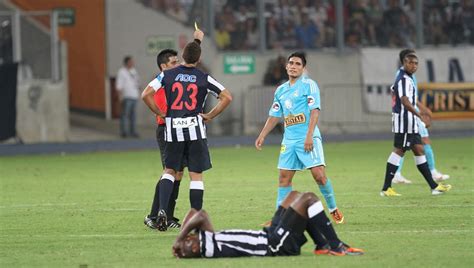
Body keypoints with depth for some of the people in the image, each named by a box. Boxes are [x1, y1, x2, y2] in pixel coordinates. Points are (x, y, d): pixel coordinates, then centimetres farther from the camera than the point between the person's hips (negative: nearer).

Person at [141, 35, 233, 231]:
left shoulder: (167, 75, 1)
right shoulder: (203, 78, -1)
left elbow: (146, 95, -4)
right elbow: (227, 97, -3)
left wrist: (159, 113, 7)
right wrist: (210, 116, 3)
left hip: (173, 129, 1)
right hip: (195, 128, -1)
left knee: (170, 171, 15)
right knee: (196, 176, 4)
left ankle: (162, 210, -6)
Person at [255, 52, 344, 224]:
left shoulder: (309, 85, -2)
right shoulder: (281, 90, 16)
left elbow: (315, 111, -10)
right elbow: (274, 116, 23)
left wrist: (309, 136, -19)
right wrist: (262, 136, 16)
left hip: (308, 139, -6)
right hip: (289, 139, 6)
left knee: (319, 174, -14)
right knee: (284, 177, 2)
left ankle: (333, 210, 1)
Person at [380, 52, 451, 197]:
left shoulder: (407, 79, 17)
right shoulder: (404, 80, -15)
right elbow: (405, 102, -26)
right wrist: (421, 116, -30)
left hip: (410, 123, 11)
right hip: (404, 121, -11)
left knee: (419, 150, 10)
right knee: (399, 151, -8)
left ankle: (433, 186, 12)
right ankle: (386, 188, -6)